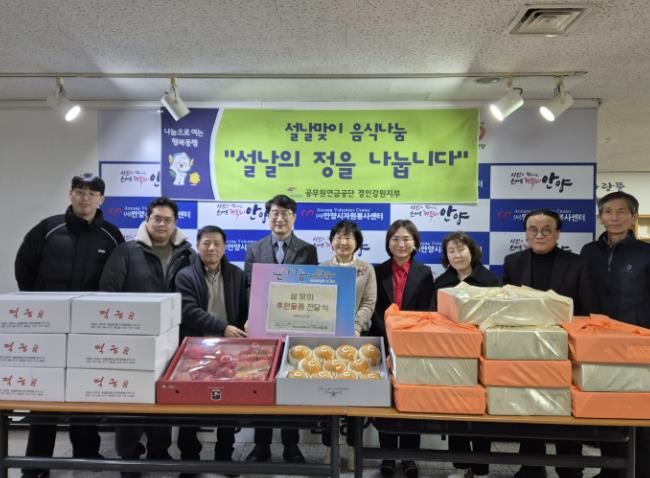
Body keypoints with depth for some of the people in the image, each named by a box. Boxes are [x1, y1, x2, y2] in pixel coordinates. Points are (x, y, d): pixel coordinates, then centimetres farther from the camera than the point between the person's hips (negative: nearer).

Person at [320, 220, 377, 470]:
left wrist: (354, 327, -16)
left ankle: (353, 446, 18)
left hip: (357, 335, 0)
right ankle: (329, 445, 16)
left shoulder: (367, 269, 5)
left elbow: (369, 303, -2)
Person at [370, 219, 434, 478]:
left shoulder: (424, 273, 5)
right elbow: (374, 311, 0)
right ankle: (387, 456, 20)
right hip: (384, 344, 0)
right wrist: (389, 337, -12)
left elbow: (426, 312, 0)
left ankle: (409, 457, 20)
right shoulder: (378, 272, 5)